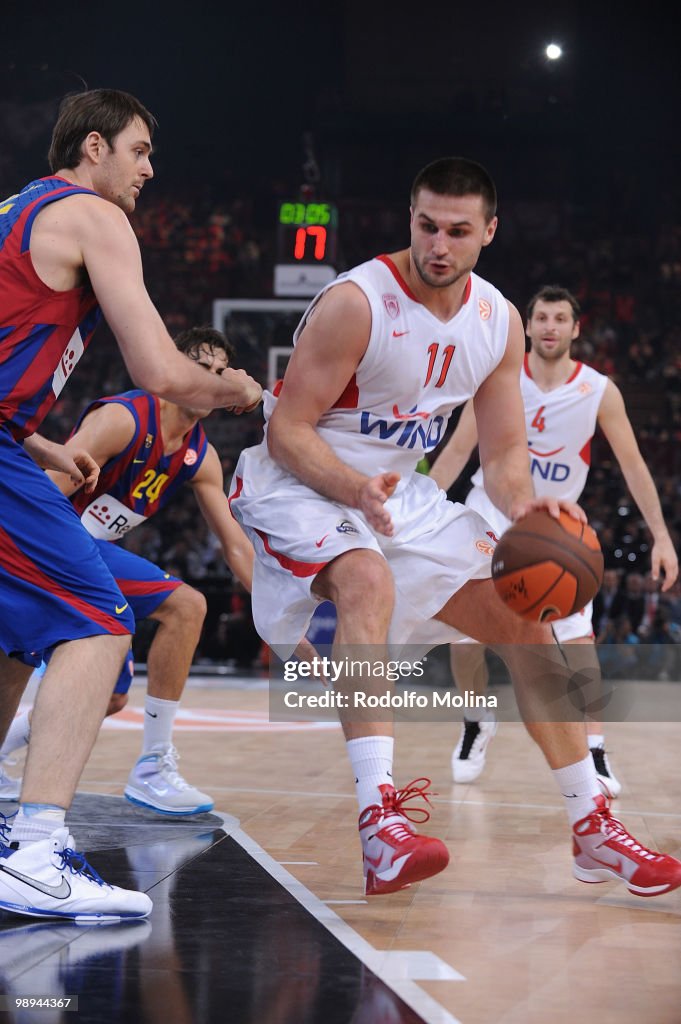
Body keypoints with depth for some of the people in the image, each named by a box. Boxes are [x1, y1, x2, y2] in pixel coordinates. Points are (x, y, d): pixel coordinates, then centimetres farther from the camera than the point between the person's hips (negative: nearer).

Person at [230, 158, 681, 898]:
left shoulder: (498, 322, -2)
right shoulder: (356, 303, -22)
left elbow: (502, 453, 2)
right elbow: (286, 430, -21)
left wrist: (524, 506, -21)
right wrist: (356, 491, -39)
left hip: (400, 489, 7)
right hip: (299, 482, -7)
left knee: (523, 621, 3)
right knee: (369, 584, -38)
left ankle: (592, 831, 14)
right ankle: (381, 822, -44)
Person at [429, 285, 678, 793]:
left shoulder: (600, 391, -13)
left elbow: (633, 465, -7)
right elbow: (457, 451, -6)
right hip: (490, 516, 1)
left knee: (577, 634, -17)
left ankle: (594, 754, -13)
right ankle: (478, 725, 19)